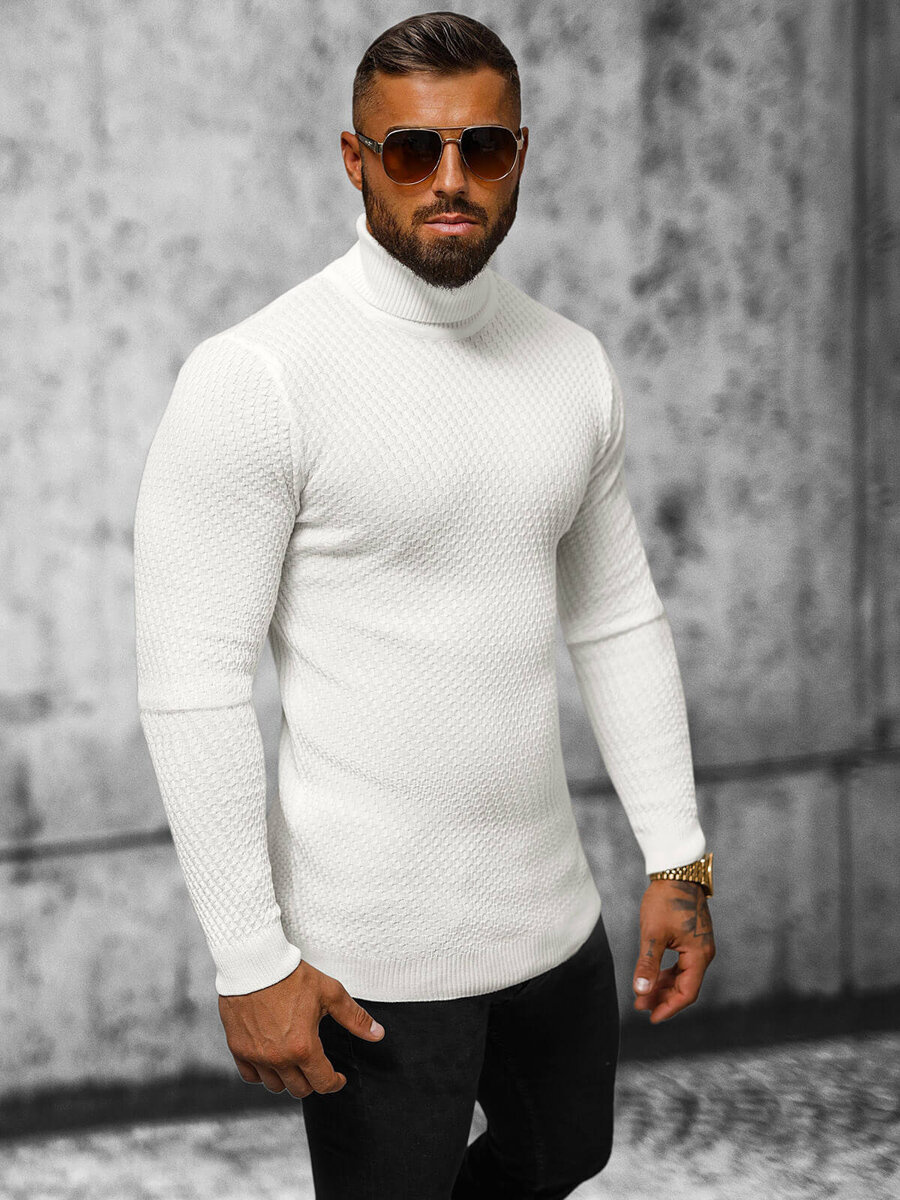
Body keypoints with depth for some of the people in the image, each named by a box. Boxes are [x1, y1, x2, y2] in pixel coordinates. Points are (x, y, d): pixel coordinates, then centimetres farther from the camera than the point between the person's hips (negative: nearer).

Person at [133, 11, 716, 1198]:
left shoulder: (573, 365, 3)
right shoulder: (255, 378, -17)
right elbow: (192, 687, -17)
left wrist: (678, 858, 7)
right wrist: (251, 962, -18)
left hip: (552, 907, 7)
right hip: (374, 946, -6)